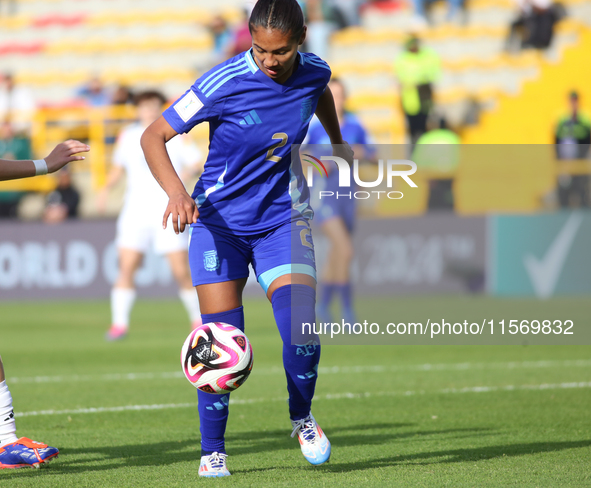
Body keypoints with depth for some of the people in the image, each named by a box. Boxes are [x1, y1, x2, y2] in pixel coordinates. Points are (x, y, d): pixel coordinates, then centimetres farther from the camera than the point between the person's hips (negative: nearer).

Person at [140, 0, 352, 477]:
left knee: (301, 330, -16)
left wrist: (337, 142, 33)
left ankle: (302, 418, 12)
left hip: (282, 218, 2)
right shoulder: (226, 82, -21)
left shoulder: (314, 72, -8)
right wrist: (176, 192, -34)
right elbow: (153, 136, -19)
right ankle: (212, 451, 10)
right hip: (220, 219, -2)